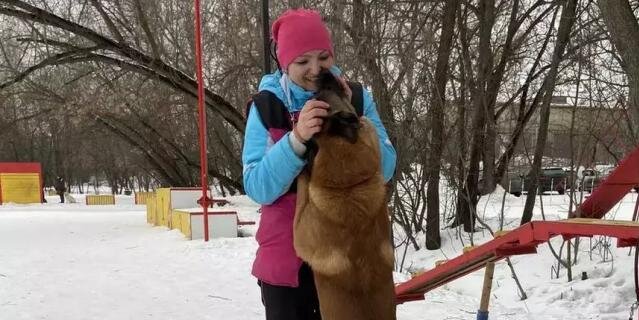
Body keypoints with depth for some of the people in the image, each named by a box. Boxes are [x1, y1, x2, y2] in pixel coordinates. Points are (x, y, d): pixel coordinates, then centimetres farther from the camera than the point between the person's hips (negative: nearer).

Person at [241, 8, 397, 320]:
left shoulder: (355, 96, -1)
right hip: (286, 261, -1)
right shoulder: (266, 106, -7)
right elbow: (257, 188, -14)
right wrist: (297, 139, -28)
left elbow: (384, 170, -7)